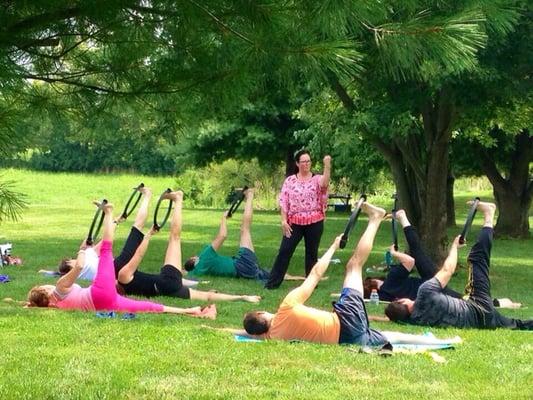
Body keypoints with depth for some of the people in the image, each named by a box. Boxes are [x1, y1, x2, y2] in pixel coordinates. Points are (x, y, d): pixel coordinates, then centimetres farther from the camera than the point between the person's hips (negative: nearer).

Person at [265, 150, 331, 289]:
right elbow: (283, 201, 2)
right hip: (294, 222, 1)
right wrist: (284, 220, -7)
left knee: (312, 253, 8)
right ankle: (272, 282, 0)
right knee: (285, 251, -2)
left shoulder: (317, 179, 2)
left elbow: (325, 183, -23)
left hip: (314, 222, 0)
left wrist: (327, 166, -33)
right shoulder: (290, 180, 4)